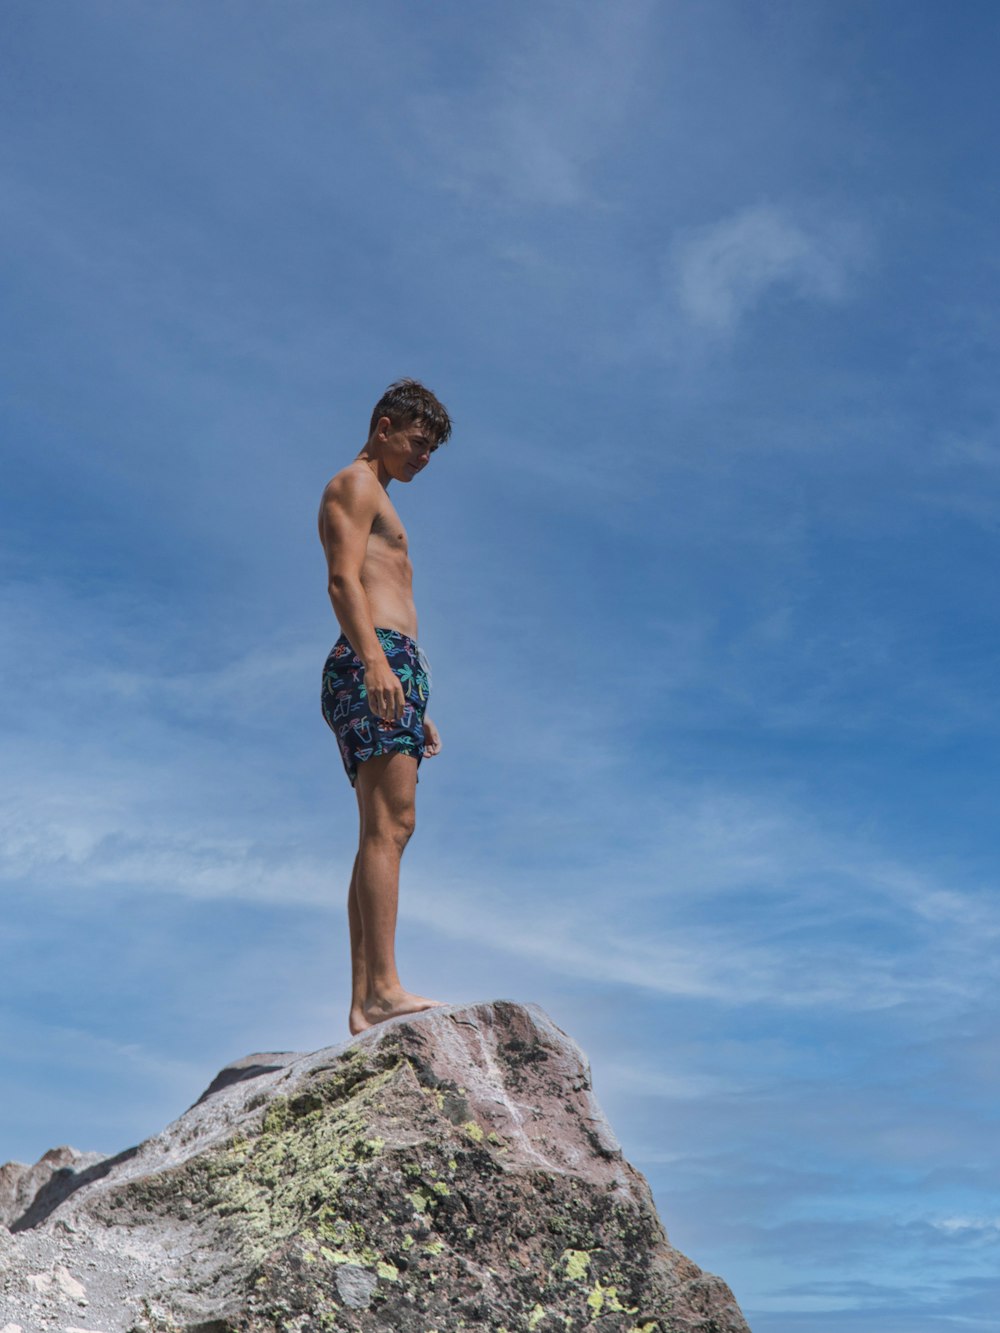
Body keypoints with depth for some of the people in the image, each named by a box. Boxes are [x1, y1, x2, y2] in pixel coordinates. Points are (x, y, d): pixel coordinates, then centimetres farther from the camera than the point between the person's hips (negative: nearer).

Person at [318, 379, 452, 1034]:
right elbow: (343, 580, -13)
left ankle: (365, 1001, 1)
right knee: (390, 824, -18)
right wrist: (376, 660, -28)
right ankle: (385, 988, -24)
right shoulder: (355, 484, 3)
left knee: (383, 833, 3)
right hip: (376, 659, -10)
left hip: (392, 671, 10)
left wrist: (417, 710, 25)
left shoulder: (376, 504, 32)